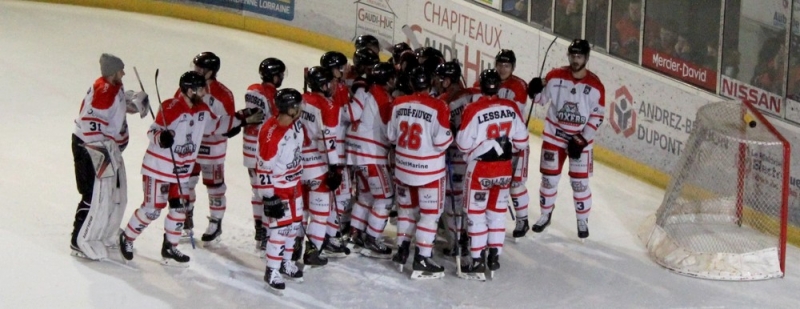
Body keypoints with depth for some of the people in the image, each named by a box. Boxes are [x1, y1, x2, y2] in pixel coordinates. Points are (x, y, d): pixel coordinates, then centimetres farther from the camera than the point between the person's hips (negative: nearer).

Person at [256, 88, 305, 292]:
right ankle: (272, 271, 5)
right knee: (281, 226, -7)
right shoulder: (270, 133, -29)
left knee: (294, 223, 16)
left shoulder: (295, 124, -5)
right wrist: (269, 197, -21)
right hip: (277, 187, -8)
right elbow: (264, 168, -24)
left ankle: (286, 262, 33)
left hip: (294, 183, 8)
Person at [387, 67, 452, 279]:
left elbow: (391, 136, 6)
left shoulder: (399, 104, -3)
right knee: (430, 212, 3)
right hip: (429, 169, -5)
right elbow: (442, 141, -17)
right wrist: (449, 136, 3)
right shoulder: (438, 107, -18)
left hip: (403, 166, 5)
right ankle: (422, 260, 2)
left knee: (406, 206, 22)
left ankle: (402, 250, 28)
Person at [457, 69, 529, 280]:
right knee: (498, 211, 18)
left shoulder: (473, 110, -18)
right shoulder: (511, 108, -5)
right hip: (504, 168, 4)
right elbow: (521, 140, 2)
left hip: (480, 169, -4)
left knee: (476, 213, 5)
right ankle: (494, 255, 20)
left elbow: (463, 144, -12)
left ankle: (477, 261, 3)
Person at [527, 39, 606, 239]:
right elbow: (541, 99, 2)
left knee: (579, 182, 2)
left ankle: (583, 220, 21)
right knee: (549, 177, 9)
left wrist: (581, 140, -11)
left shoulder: (595, 86, -11)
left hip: (581, 139, -1)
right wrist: (536, 90, -22)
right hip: (554, 135, 1)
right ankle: (545, 214, 29)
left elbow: (597, 117, -6)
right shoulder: (556, 76, -8)